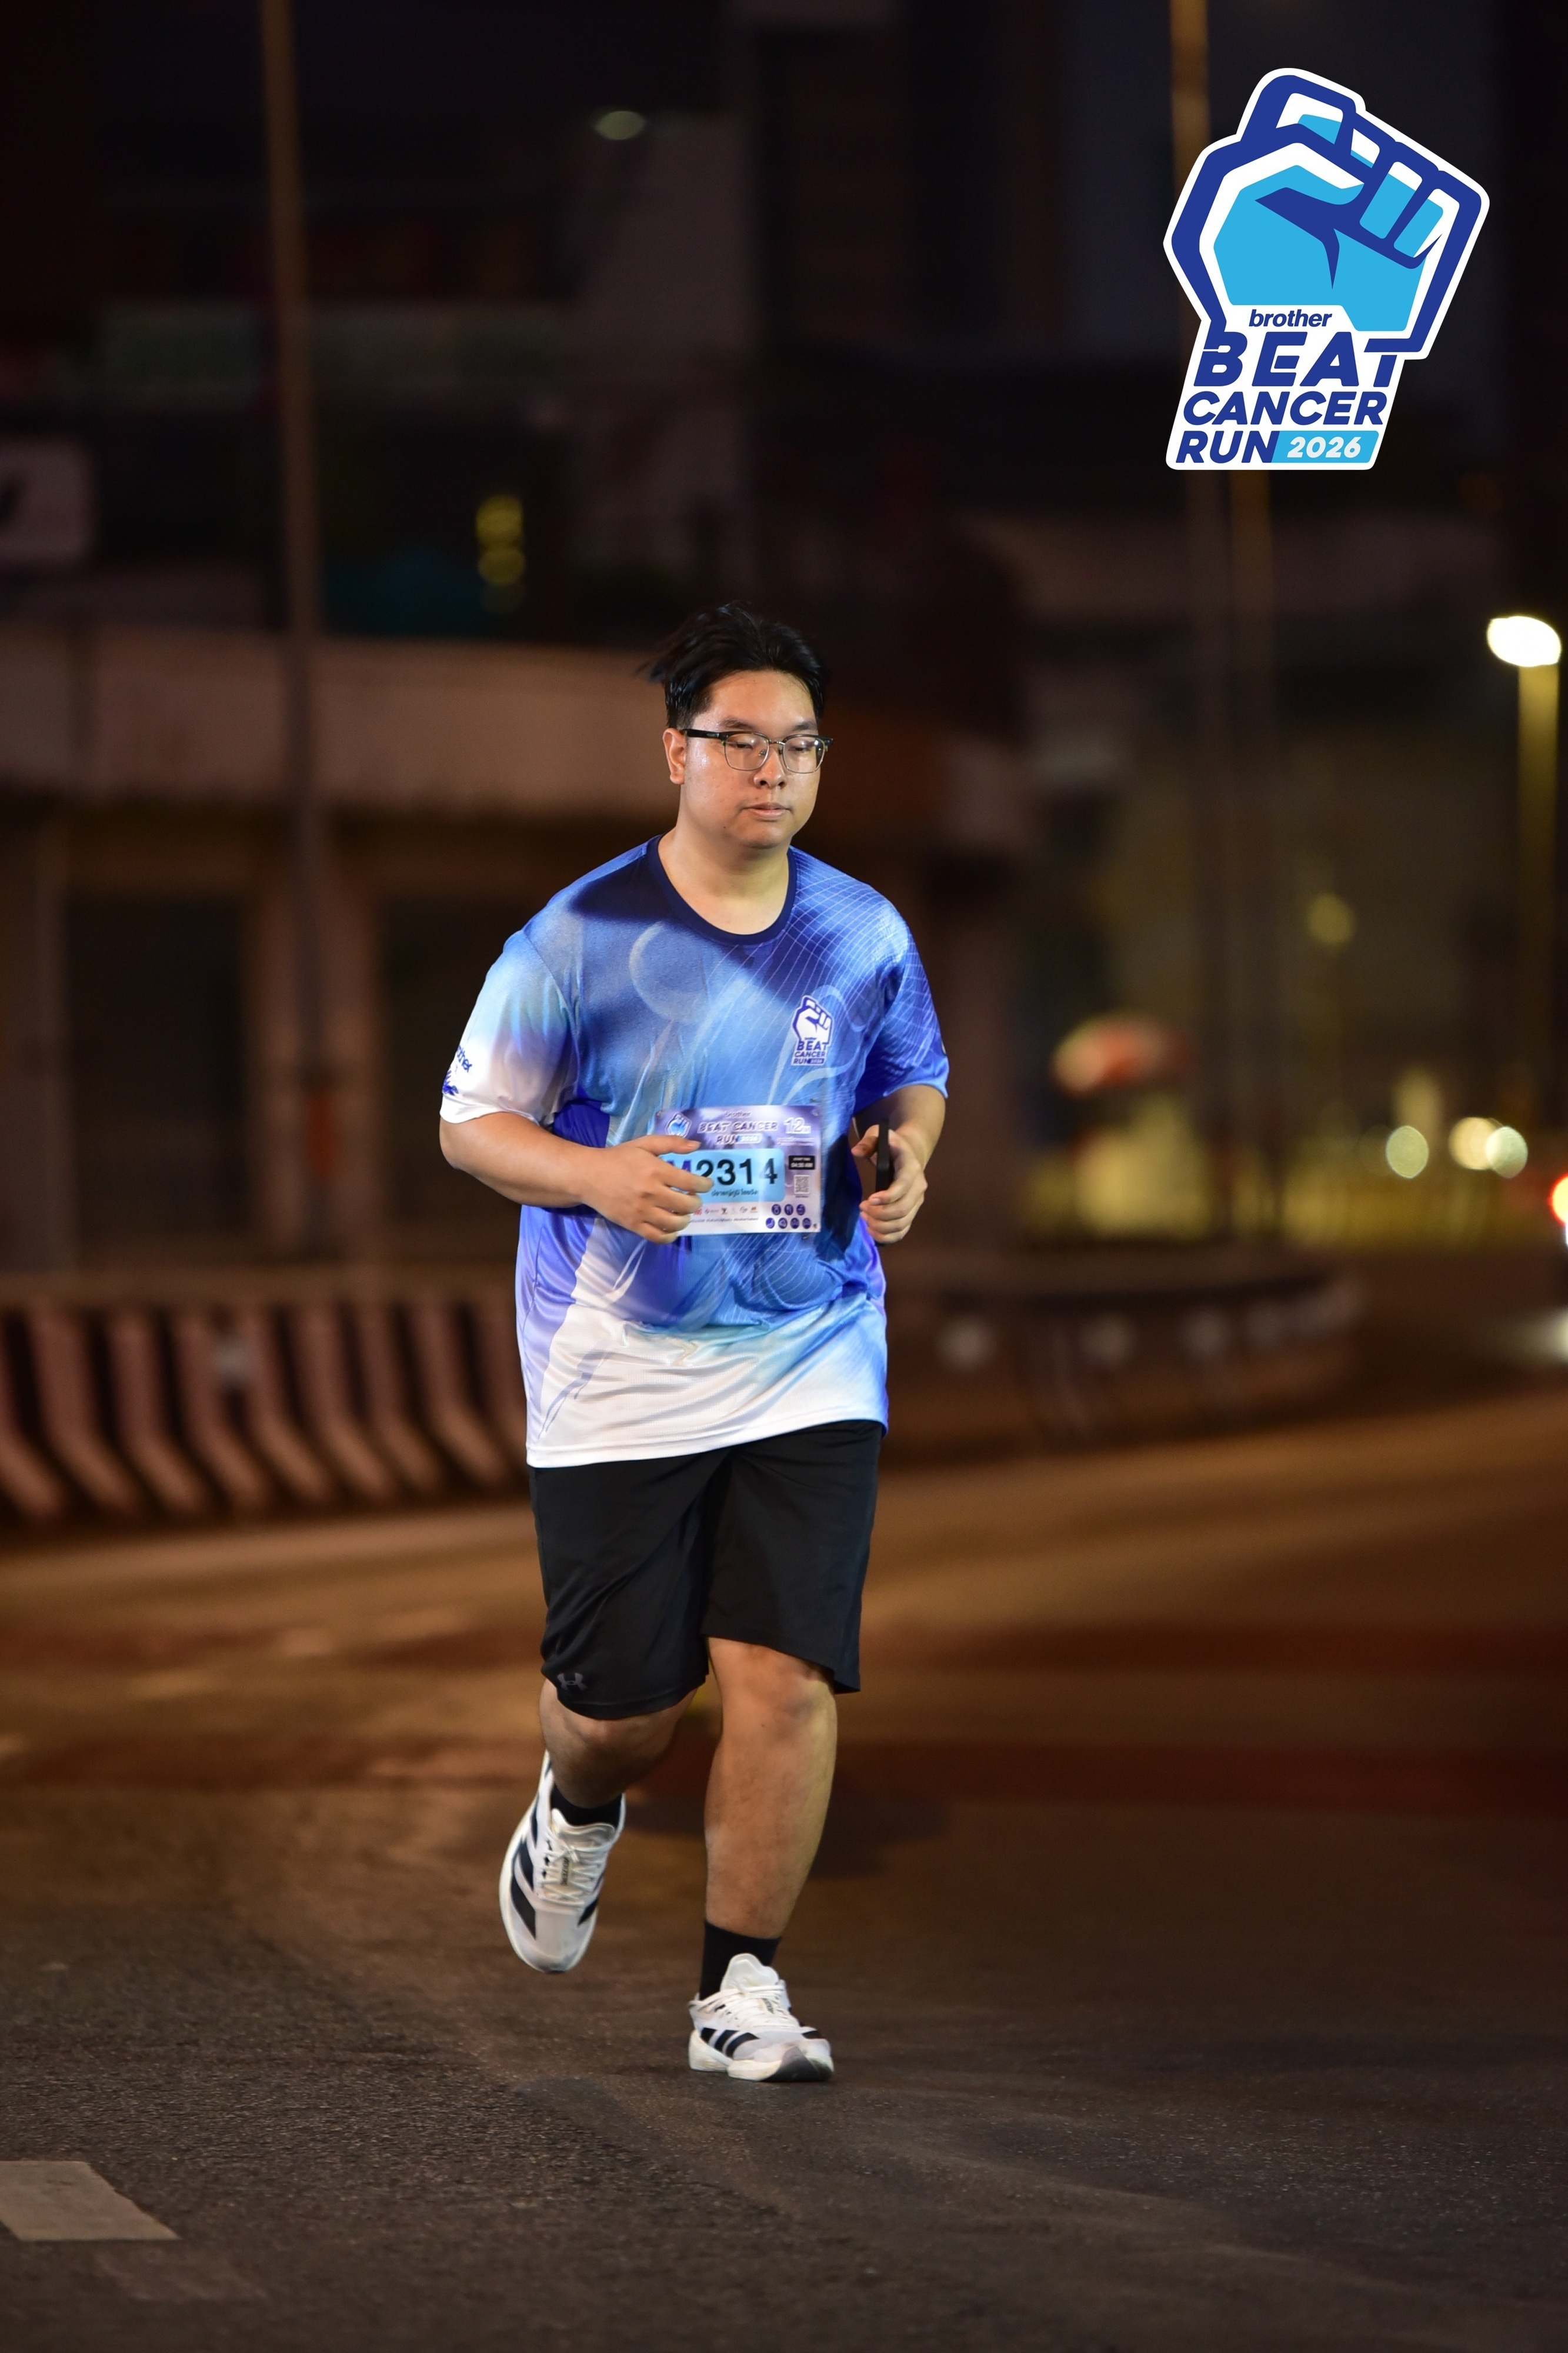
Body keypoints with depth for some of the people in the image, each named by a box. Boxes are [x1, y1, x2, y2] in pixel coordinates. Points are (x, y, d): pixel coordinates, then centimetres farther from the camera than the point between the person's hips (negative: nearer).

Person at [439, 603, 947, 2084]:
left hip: (811, 1366, 2)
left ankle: (740, 1989, 4)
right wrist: (597, 1179, -20)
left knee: (786, 1680, -10)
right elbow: (469, 1122, -1)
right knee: (623, 1702, 5)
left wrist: (904, 1159, -3)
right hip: (618, 1377, -2)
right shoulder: (578, 940, -7)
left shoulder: (864, 936, 3)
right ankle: (576, 1814, 43)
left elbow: (914, 1081, 20)